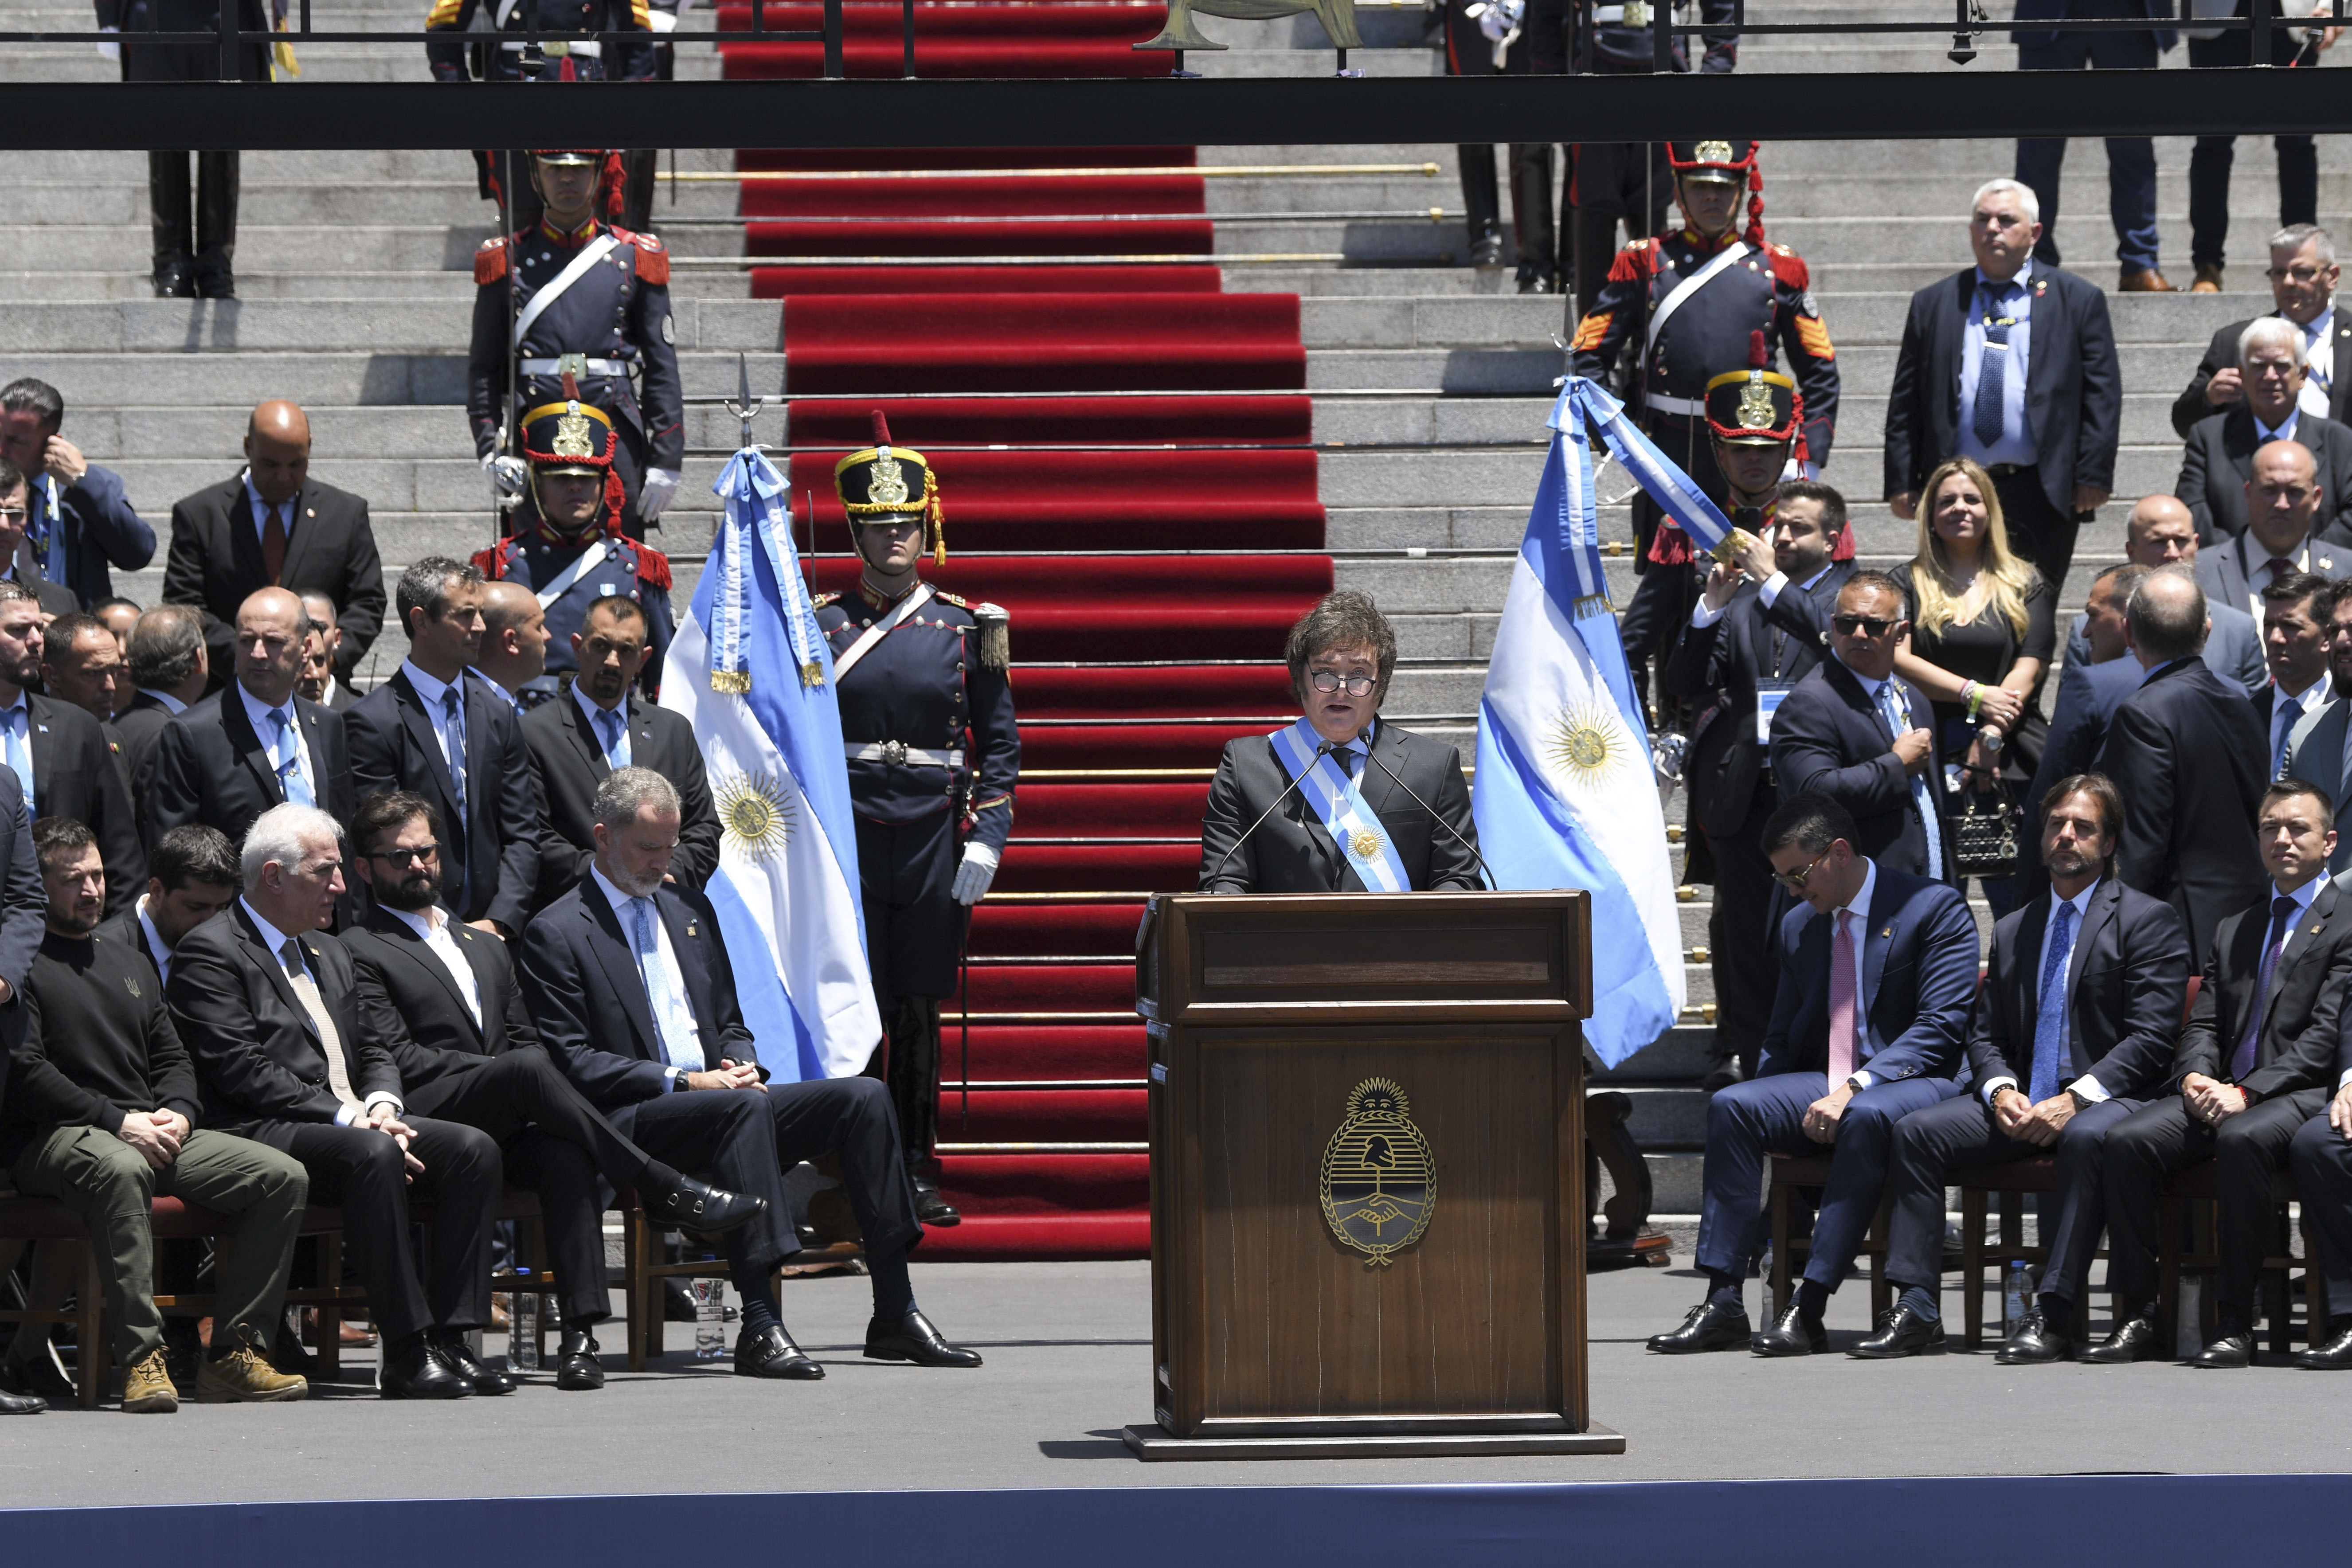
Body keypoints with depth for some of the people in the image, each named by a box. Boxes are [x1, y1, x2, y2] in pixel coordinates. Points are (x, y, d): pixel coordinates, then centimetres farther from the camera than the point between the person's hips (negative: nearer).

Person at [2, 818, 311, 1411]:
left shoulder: (127, 960, 26)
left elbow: (172, 1057, 23)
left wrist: (177, 1112, 0)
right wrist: (118, 1120, -16)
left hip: (153, 1129, 7)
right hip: (55, 1136, -7)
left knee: (283, 1176, -12)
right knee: (120, 1170, -42)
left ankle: (236, 1352, -15)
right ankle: (141, 1356, -41)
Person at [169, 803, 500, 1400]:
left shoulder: (328, 953, 25)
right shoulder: (209, 953, -4)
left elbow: (373, 1050, 24)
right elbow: (243, 1073, -14)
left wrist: (380, 1104, -1)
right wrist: (348, 1117, -18)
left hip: (353, 1122, 8)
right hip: (266, 1134, -8)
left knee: (474, 1148, -15)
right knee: (374, 1154, -36)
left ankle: (449, 1340, -19)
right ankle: (405, 1354, -36)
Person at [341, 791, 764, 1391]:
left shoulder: (485, 949, 31)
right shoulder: (359, 953, 8)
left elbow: (529, 1042, 25)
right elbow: (399, 1060, -4)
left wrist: (535, 1090, 0)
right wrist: (501, 1072, -10)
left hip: (507, 1128, 5)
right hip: (431, 1120, -5)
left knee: (565, 1157, -31)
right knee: (527, 1070, -34)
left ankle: (581, 1333, -41)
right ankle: (669, 1193, -29)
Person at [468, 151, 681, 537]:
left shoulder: (635, 258, 8)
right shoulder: (508, 260, 8)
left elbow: (661, 365, 7)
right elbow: (484, 367, 9)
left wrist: (665, 460, 0)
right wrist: (490, 448, -4)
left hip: (616, 431, 0)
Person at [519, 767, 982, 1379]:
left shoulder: (690, 910, 23)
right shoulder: (557, 934, -1)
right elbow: (572, 1060, -9)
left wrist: (740, 1064, 1)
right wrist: (681, 1082, -16)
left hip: (717, 1096, 7)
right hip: (630, 1121, -7)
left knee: (864, 1097, -13)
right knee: (747, 1107, -37)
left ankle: (894, 1315, -17)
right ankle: (759, 1326, -43)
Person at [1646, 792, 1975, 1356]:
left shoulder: (1935, 909, -5)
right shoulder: (1799, 927, 16)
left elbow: (1941, 1027, -14)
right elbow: (1782, 1041, 22)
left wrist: (1854, 1090, -24)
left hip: (1919, 1083, -6)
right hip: (1825, 1086, 6)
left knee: (1866, 1118, -39)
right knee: (1730, 1106, -19)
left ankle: (1808, 1307, -40)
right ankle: (1723, 1303, -24)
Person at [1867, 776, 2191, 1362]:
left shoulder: (2149, 921, 1)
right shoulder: (2014, 930, 21)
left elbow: (2151, 1038, -9)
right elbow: (1986, 1034, 18)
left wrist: (2076, 1099, -20)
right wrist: (2001, 1090, -5)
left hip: (2108, 1099, -6)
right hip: (2022, 1106, 6)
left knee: (2086, 1138, -39)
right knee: (1916, 1132, -15)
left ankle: (2054, 1314, -37)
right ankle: (1915, 1309, -18)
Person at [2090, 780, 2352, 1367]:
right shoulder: (2235, 929, 24)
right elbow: (2203, 1024, 18)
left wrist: (2246, 1093, -18)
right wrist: (2196, 1076, -6)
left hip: (2300, 1095, -6)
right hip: (2220, 1093, 6)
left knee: (2241, 1139, -38)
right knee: (2127, 1140, -21)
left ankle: (2236, 1324, -32)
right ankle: (2140, 1318, -19)